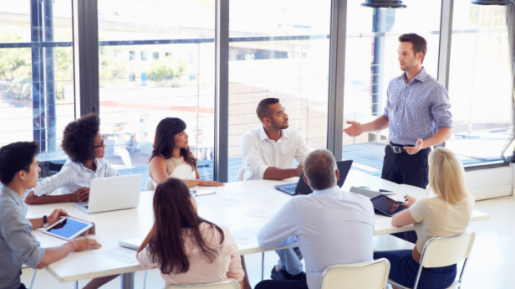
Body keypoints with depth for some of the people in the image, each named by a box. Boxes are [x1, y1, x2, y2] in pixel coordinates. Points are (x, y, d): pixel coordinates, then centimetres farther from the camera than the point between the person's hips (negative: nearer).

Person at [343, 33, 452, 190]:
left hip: (416, 156, -5)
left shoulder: (434, 89, -10)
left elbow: (446, 130, -10)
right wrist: (363, 128, 6)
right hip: (392, 153, 5)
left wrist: (424, 144, -26)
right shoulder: (394, 84, 9)